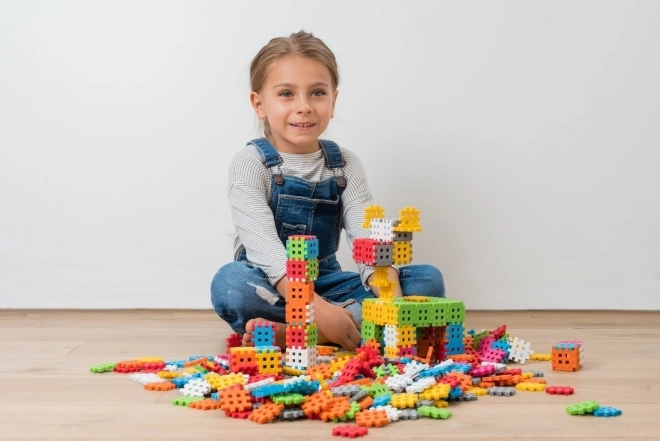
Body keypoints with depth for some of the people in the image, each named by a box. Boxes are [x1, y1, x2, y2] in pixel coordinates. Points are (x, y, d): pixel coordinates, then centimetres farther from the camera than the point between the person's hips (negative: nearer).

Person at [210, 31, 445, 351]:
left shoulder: (345, 165, 3)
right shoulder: (251, 163, -10)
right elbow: (264, 247, -24)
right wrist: (318, 309, -39)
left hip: (327, 285, 5)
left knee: (428, 280, -16)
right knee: (231, 282, -37)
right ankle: (361, 321, -26)